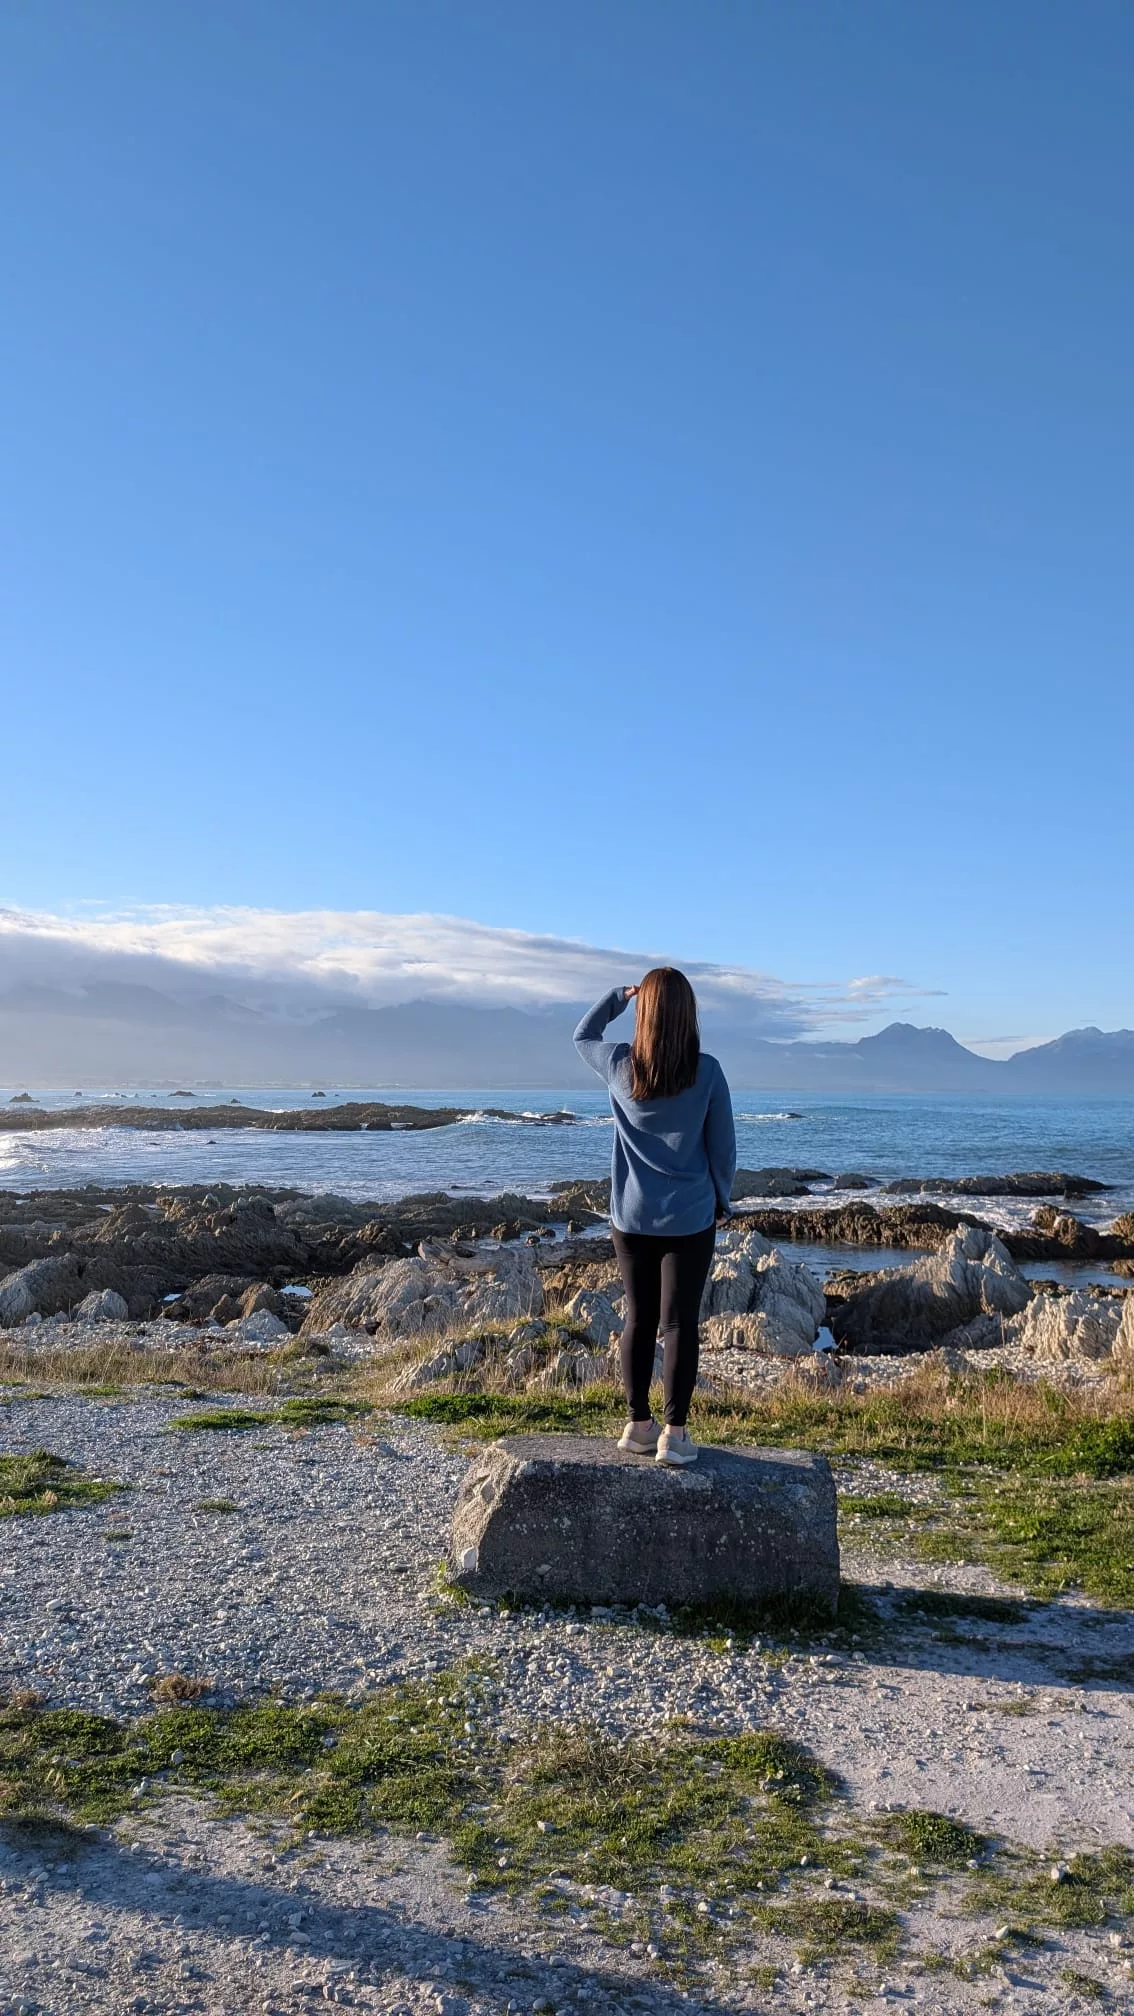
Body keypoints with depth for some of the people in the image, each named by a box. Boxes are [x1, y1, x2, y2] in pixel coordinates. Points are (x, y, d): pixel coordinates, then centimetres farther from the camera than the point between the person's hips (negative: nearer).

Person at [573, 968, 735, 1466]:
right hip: (690, 1219, -2)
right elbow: (723, 1145, -2)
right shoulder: (707, 1071, -10)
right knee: (680, 1323, 2)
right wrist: (721, 1200, 12)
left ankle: (638, 1425, 20)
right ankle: (674, 1433, 3)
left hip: (631, 1218, 2)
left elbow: (582, 1036, 18)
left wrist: (619, 994, 18)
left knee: (638, 1319, 12)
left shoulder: (620, 1065, -5)